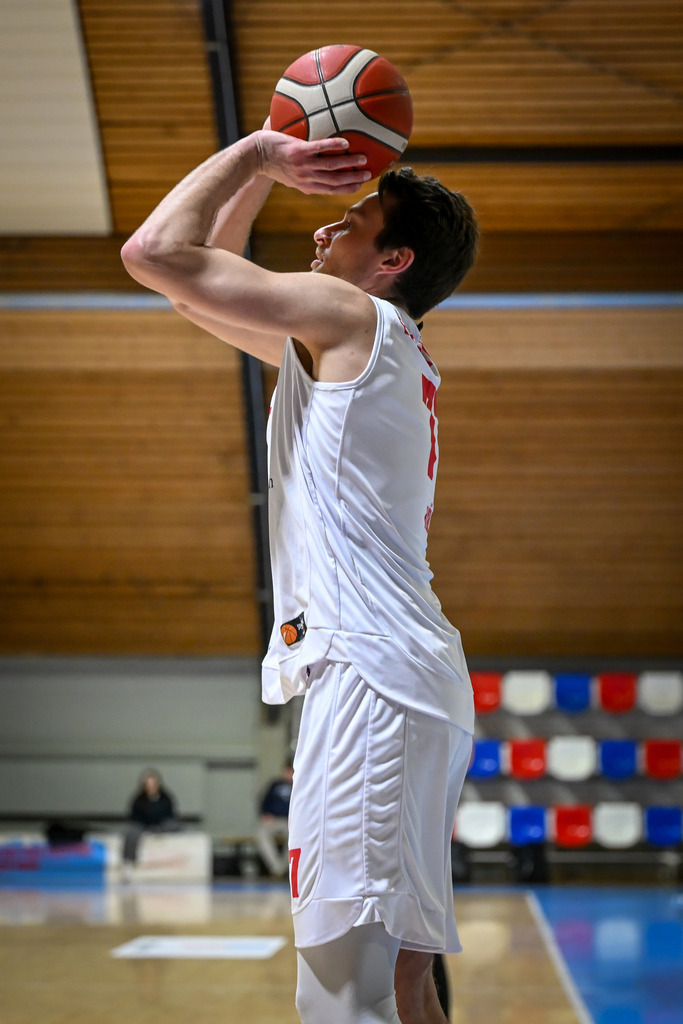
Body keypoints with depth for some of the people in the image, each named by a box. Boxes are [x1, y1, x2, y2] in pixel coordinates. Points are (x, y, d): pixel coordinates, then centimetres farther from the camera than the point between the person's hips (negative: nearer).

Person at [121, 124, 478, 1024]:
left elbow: (156, 251, -8)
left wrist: (252, 152, 5)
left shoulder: (348, 313, -2)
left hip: (370, 674, -10)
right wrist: (262, 171, 26)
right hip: (417, 681, 10)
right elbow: (202, 283, 33)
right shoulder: (381, 347, 24)